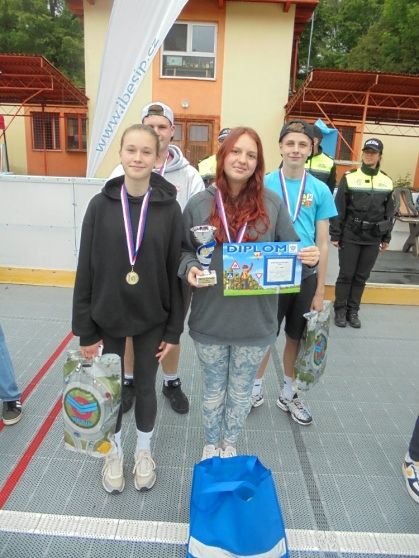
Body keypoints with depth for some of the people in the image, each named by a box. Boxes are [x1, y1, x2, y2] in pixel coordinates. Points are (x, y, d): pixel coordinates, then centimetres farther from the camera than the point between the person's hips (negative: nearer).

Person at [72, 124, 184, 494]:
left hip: (151, 319, 0)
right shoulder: (100, 205, -6)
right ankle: (114, 452, 42)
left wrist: (174, 329, -5)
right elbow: (86, 270, -4)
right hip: (107, 318, 1)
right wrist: (84, 329, -4)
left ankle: (144, 451, 41)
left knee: (145, 386, 16)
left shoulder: (169, 208, -8)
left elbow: (175, 270, -5)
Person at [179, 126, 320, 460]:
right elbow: (183, 251, 5)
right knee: (214, 389, 20)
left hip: (255, 321, 0)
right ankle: (211, 445, 46)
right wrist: (189, 267, -16)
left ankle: (230, 446, 46)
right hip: (210, 319, 0)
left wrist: (309, 259, -19)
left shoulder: (273, 205, -4)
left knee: (241, 391, 20)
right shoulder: (199, 205, -3)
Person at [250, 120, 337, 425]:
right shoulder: (263, 185, -5)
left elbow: (323, 242, 1)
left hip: (305, 277, 2)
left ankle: (288, 393, 36)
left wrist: (320, 289, -1)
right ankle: (257, 388, 35)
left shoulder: (320, 190, -2)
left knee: (296, 338, 15)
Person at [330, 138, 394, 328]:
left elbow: (389, 212, 13)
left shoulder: (387, 182, 7)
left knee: (362, 276, 10)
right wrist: (335, 234, -7)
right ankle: (340, 310, 17)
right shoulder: (349, 178, -4)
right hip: (350, 236, -3)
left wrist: (386, 238, 12)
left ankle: (353, 311, 22)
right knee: (346, 274, 3)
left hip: (373, 238, 3)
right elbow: (338, 209, -5)